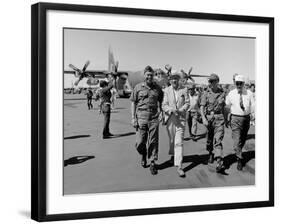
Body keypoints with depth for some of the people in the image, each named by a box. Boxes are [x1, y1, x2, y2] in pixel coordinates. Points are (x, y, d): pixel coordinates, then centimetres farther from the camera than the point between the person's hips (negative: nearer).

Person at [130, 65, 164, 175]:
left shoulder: (157, 88, 7)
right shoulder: (138, 87, 3)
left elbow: (160, 102, 14)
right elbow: (133, 103, 4)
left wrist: (161, 112, -2)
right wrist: (133, 118, -2)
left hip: (154, 117, 1)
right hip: (141, 117, -1)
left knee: (153, 141, 1)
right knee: (140, 142, 1)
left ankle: (153, 163, 11)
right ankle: (143, 154, 32)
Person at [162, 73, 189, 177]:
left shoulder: (184, 90, 2)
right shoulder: (166, 90, 0)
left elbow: (187, 103, 4)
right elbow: (164, 105, -4)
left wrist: (180, 110, -14)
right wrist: (172, 110, -24)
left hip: (181, 119, -1)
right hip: (170, 118, 1)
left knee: (179, 142, -10)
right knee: (171, 140, 17)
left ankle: (179, 166, -11)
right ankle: (173, 154, 48)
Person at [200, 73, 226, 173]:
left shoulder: (222, 93, 5)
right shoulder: (206, 94, 0)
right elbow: (202, 107, -5)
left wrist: (226, 119, 19)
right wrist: (204, 118, -18)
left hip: (219, 118, -1)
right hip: (209, 118, 1)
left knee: (218, 140, -12)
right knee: (209, 139, 14)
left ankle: (219, 164, -21)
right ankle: (211, 154, 43)